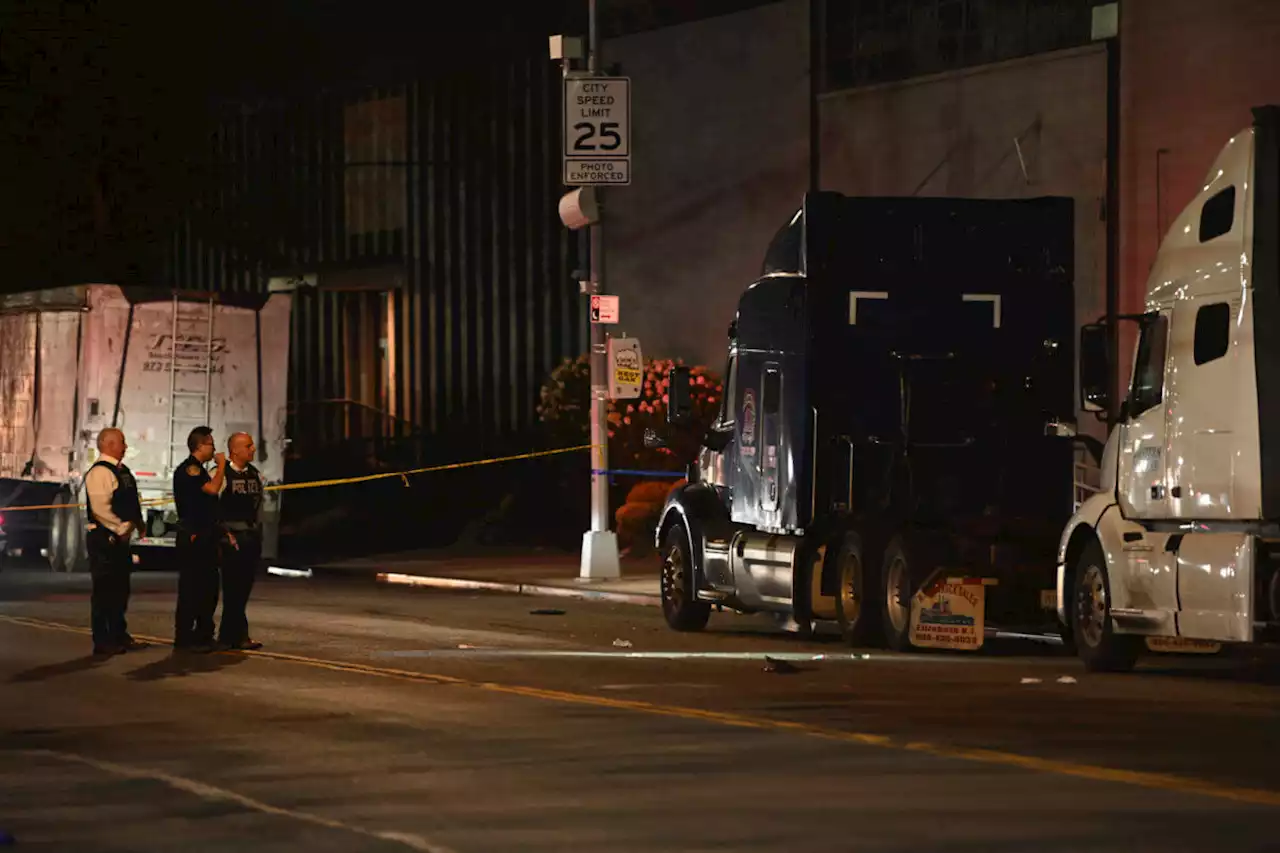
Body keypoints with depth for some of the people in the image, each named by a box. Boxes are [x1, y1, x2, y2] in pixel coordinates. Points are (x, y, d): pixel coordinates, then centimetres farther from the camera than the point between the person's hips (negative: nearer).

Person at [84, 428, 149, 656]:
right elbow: (101, 508, -24)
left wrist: (136, 522, 8)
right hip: (105, 538, -10)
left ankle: (119, 637, 25)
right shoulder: (100, 472, -16)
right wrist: (120, 529, -18)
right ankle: (102, 643, -2)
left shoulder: (122, 471, 15)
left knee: (120, 589, 16)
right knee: (104, 591, -5)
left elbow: (130, 502, 24)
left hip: (120, 539, 10)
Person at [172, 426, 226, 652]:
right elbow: (213, 488, -25)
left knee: (209, 589, 13)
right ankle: (184, 639, -5)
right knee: (190, 589, -8)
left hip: (206, 537, 10)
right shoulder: (188, 469, -12)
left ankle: (203, 636, 20)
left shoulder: (199, 470, 19)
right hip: (193, 538, -10)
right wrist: (221, 465, -10)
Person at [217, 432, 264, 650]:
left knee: (244, 587, 9)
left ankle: (228, 635, 17)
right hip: (232, 537, -7)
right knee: (233, 587, -6)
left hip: (252, 536, 7)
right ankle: (239, 635, -3)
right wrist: (224, 533, -13)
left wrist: (258, 530, 11)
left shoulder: (255, 475, 13)